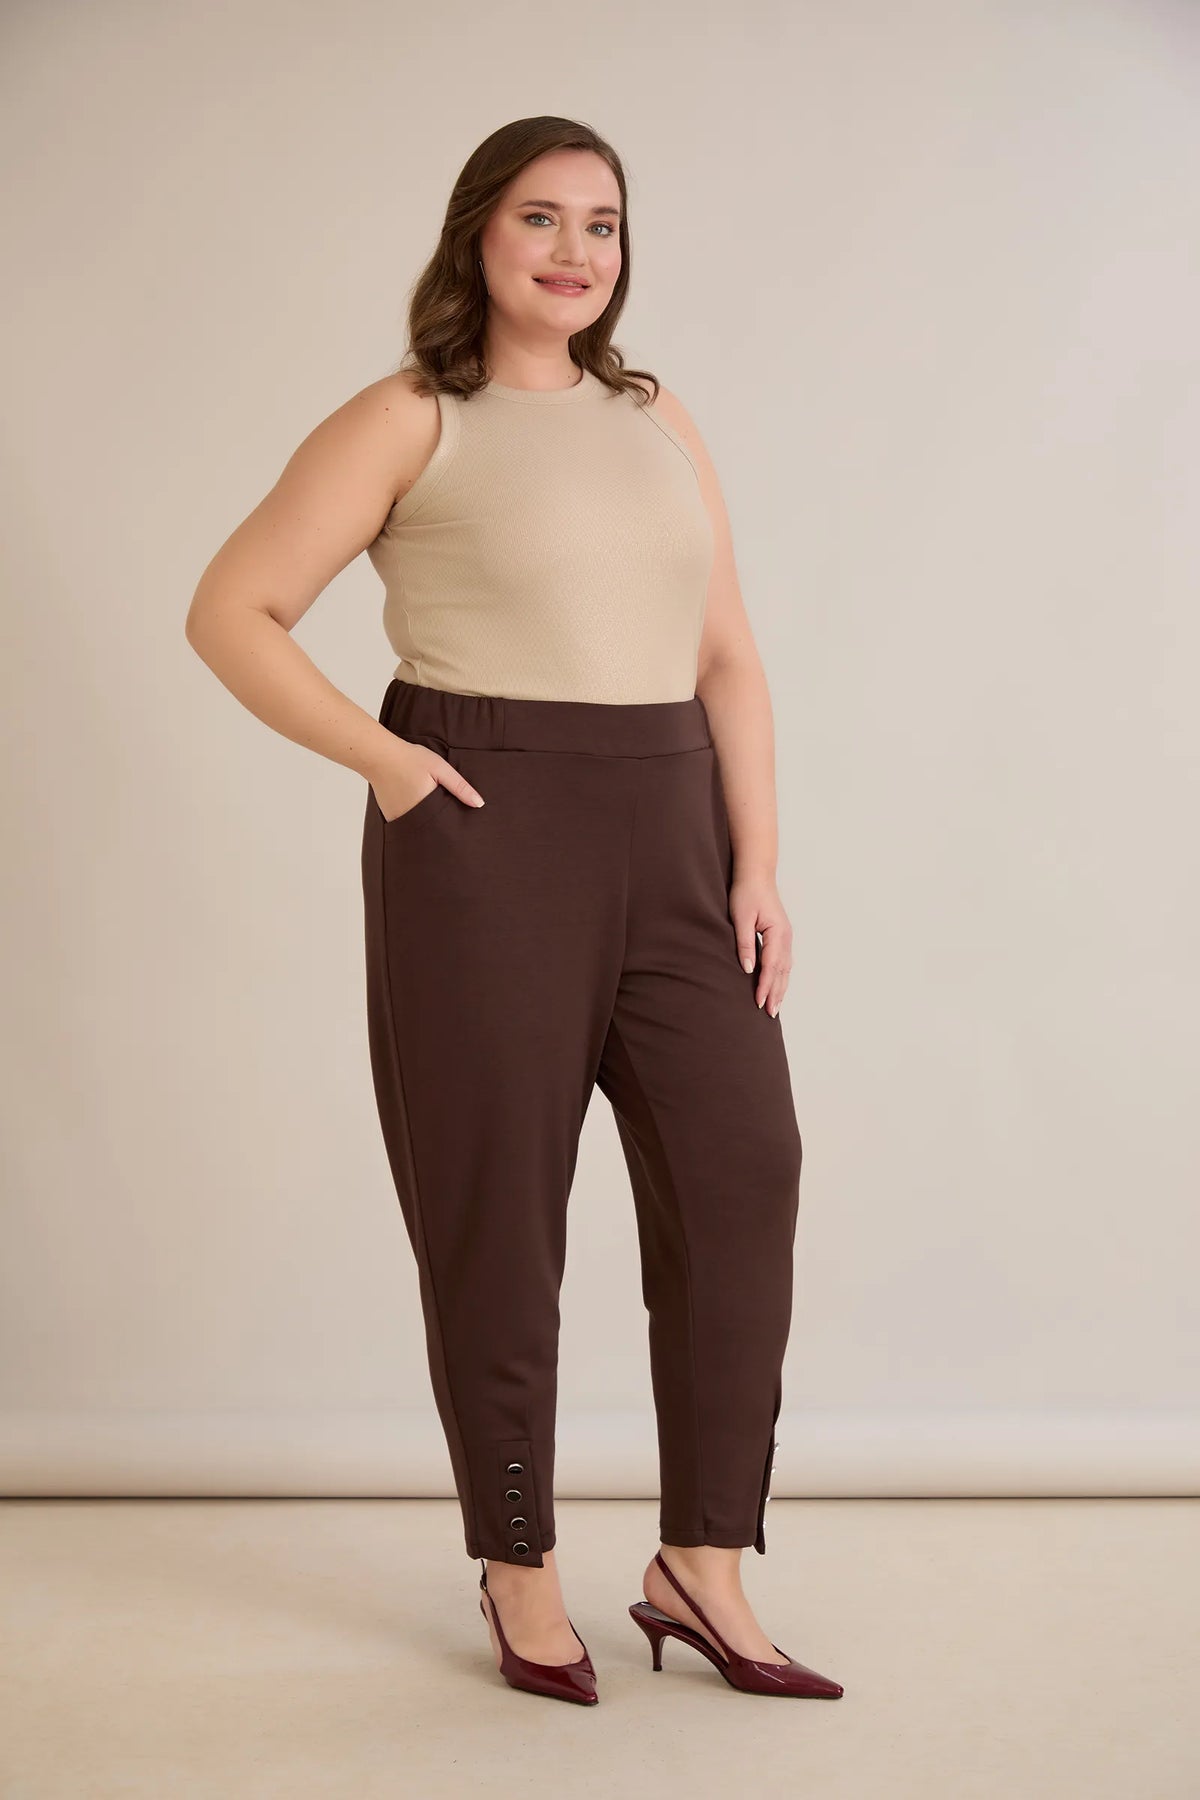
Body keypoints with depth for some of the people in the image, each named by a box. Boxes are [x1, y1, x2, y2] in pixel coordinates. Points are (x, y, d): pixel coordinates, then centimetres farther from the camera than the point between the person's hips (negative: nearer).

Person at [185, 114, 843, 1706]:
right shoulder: (409, 422, 0)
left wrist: (758, 865, 1)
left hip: (668, 835, 5)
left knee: (743, 1167, -3)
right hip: (484, 840, -5)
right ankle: (519, 1570, 19)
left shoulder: (658, 422, 14)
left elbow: (728, 660, 10)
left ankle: (702, 1571, 8)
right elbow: (230, 614, -3)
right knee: (497, 1202, 2)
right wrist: (383, 759, -11)